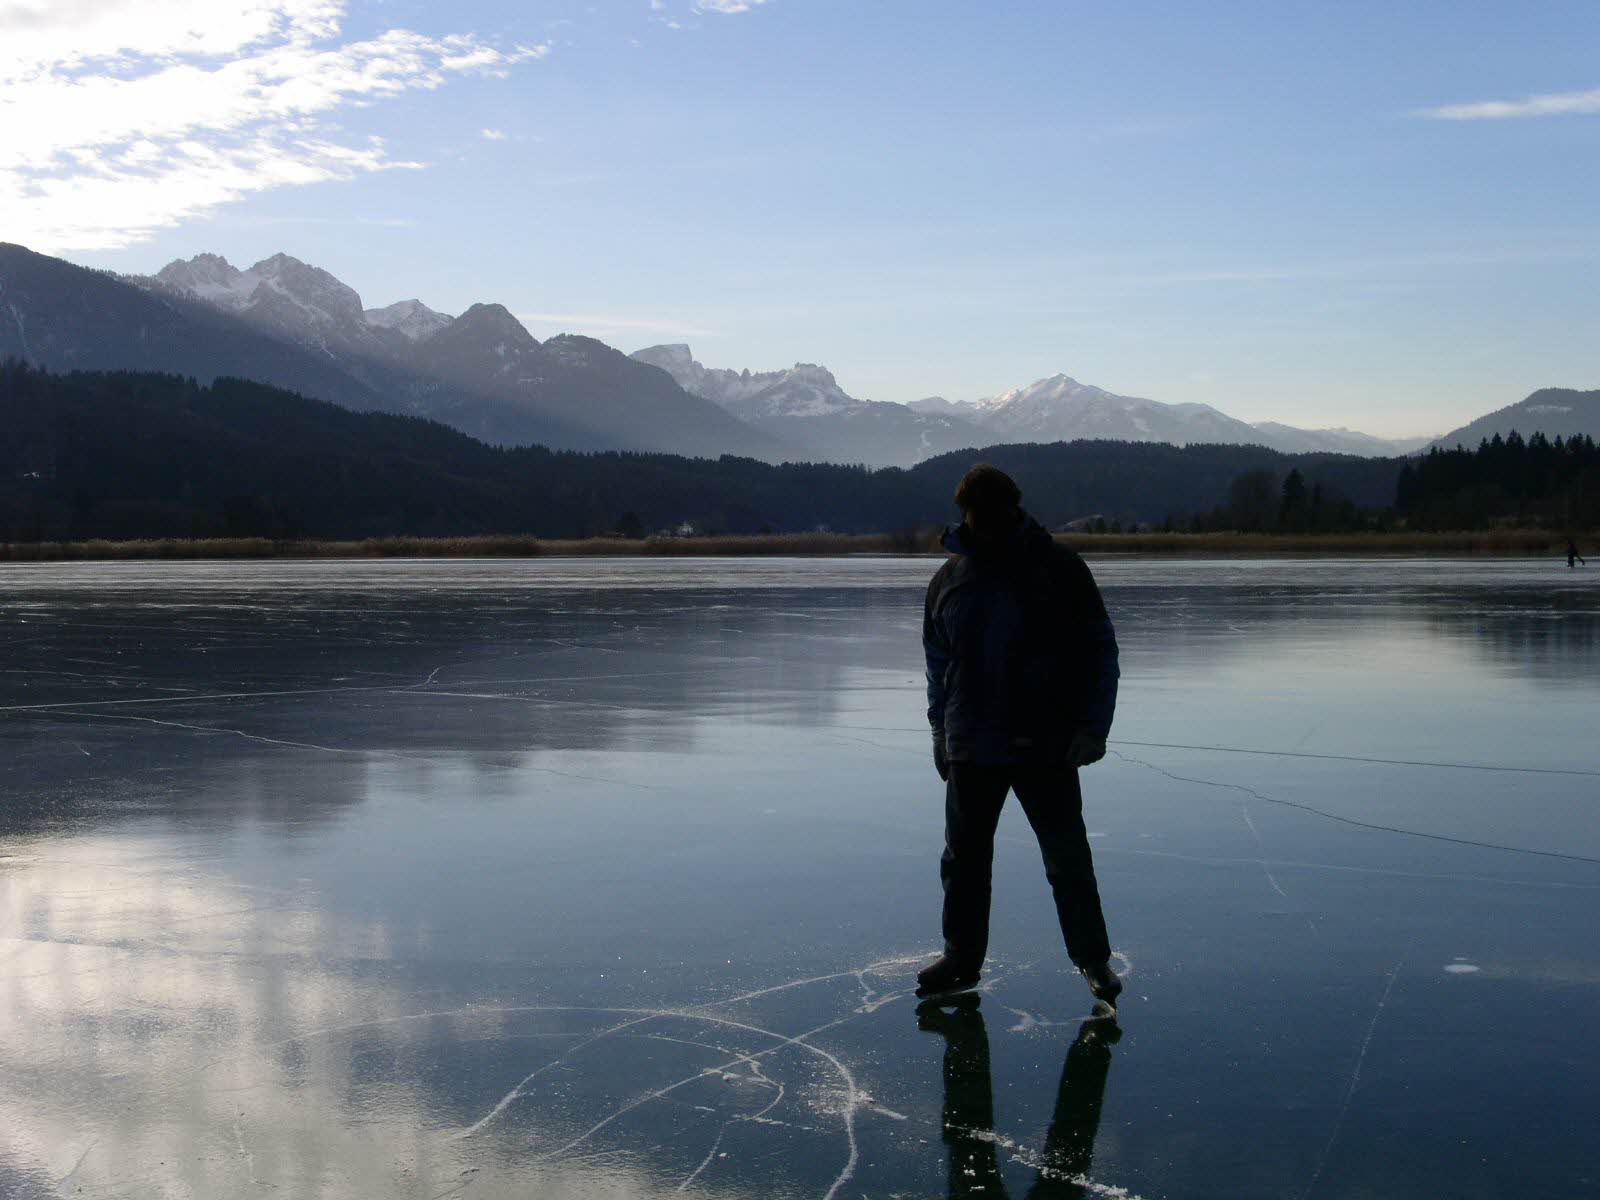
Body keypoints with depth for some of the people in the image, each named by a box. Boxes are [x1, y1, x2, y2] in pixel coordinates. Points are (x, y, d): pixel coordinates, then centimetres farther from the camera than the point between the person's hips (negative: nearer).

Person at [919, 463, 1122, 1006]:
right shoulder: (949, 579, 6)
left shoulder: (1058, 569, -4)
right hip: (971, 751, 3)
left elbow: (1100, 651, -1)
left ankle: (1094, 961, 16)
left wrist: (1093, 727, -9)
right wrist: (941, 731, 10)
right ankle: (962, 958, 24)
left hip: (1047, 749, -3)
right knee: (964, 860, 10)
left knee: (1068, 861, 2)